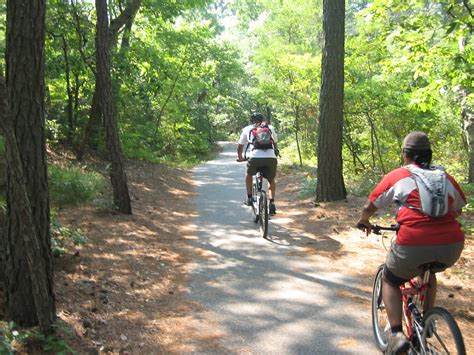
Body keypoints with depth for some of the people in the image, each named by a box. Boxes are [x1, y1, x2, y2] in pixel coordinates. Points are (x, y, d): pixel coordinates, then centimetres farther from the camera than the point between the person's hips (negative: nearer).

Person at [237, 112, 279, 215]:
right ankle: (272, 203, 9)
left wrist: (240, 157, 48)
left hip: (254, 157, -1)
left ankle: (249, 198, 29)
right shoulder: (270, 128, 26)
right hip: (271, 157, 1)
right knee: (271, 180, 26)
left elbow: (240, 147, 29)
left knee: (249, 175, 32)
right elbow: (275, 143, 39)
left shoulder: (247, 129, 23)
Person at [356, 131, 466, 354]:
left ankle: (397, 335, 5)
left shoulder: (397, 176, 7)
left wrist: (364, 222, 35)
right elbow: (458, 208, 30)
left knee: (390, 281, 21)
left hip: (413, 245, -4)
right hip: (452, 247, 4)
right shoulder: (445, 177, 17)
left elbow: (369, 207, 14)